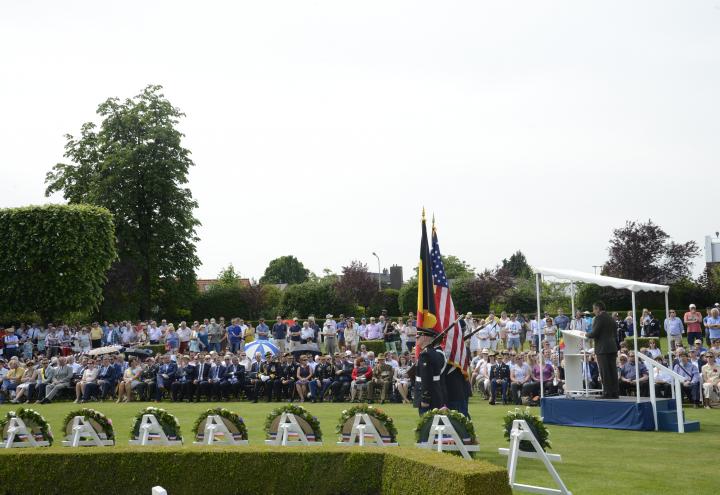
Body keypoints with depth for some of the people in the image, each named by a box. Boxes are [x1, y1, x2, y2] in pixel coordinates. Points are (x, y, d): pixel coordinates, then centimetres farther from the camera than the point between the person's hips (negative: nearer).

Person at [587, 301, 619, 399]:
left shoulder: (599, 318, -10)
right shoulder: (611, 318, 15)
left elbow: (594, 333, -15)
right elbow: (614, 333, 18)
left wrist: (587, 334, 4)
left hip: (602, 349, -8)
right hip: (613, 348, 8)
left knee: (605, 373, -5)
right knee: (613, 371, 9)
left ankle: (607, 393, -6)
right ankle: (615, 393, 11)